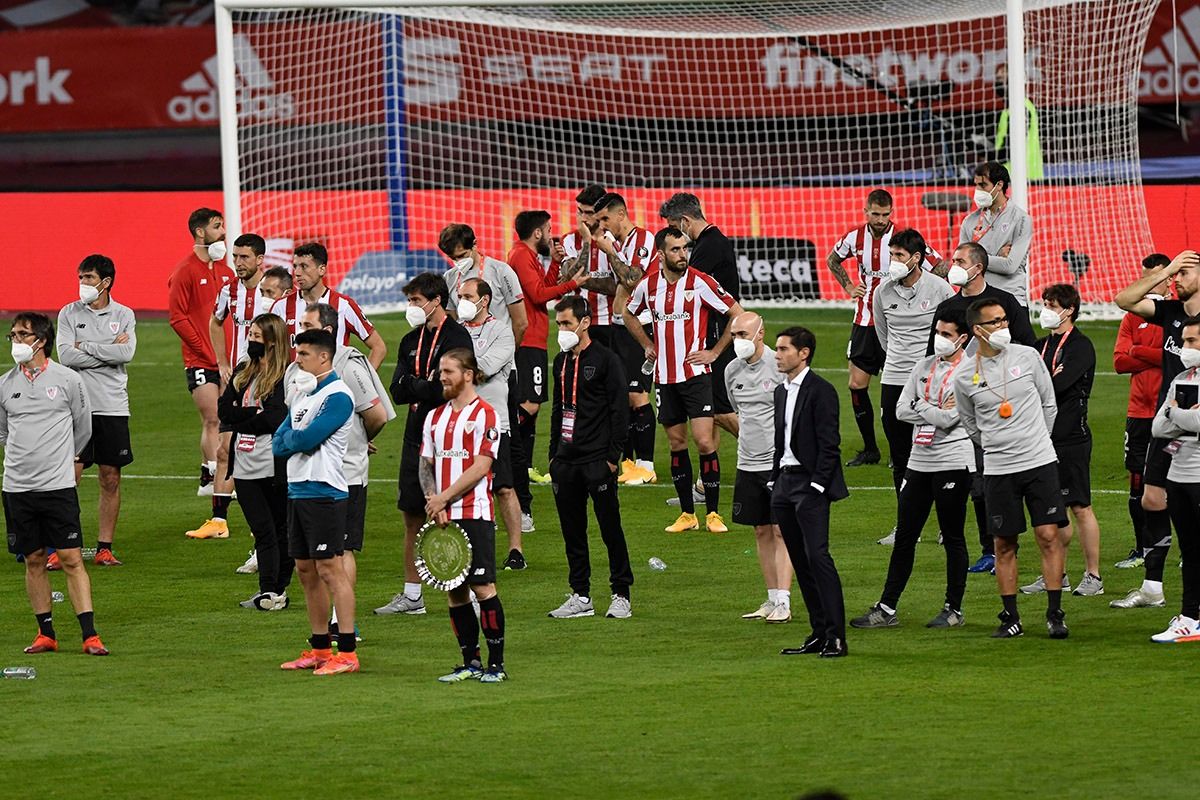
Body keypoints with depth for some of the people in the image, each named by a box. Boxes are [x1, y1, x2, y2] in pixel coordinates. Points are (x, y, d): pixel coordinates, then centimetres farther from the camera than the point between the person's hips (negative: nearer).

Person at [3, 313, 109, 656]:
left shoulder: (68, 380, -2)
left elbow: (83, 429, 11)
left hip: (58, 486, -3)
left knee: (71, 559, -6)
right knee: (33, 560, 7)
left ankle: (90, 636, -6)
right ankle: (46, 634, 15)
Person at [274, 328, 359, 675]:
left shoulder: (337, 396, -11)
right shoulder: (301, 392, 17)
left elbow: (305, 439, -18)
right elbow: (278, 444, 13)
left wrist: (290, 438, 2)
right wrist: (295, 440, -7)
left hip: (323, 491, -9)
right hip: (296, 489, 9)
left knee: (329, 569, -10)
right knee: (306, 570, 11)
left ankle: (347, 653, -10)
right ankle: (320, 650, 17)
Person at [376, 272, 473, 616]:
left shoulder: (456, 336, -8)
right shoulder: (411, 341, 15)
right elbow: (397, 391, 7)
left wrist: (414, 386, -4)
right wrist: (426, 387, -11)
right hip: (417, 435, 7)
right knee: (413, 515, 9)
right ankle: (411, 595, 17)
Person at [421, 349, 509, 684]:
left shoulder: (484, 414, -5)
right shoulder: (435, 416, 15)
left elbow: (480, 468, -11)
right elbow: (426, 464, 15)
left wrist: (444, 498, -13)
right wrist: (432, 499, -4)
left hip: (475, 514, -6)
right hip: (443, 517, 6)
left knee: (482, 586, -8)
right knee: (454, 590, 6)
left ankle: (497, 664, -3)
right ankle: (471, 662, 13)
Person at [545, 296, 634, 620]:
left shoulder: (606, 359, -6)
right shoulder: (561, 361, 15)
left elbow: (619, 410, -8)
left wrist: (613, 456, -12)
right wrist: (554, 454, 15)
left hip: (598, 461, -7)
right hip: (566, 460, 7)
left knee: (610, 528, -2)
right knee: (572, 530, 7)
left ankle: (621, 595, 3)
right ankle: (580, 597, 13)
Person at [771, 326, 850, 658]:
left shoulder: (821, 391, -9)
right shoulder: (781, 391, 16)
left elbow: (829, 444, -13)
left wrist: (816, 486, -17)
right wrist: (774, 482, 13)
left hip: (811, 484, -9)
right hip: (785, 483, 9)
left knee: (817, 556, -14)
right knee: (800, 561, 7)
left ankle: (836, 636, -14)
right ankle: (819, 634, 11)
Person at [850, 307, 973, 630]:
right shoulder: (924, 366, 12)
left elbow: (949, 419, -17)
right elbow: (902, 410, 6)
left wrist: (920, 407, -5)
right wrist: (937, 412, -5)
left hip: (953, 463, -7)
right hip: (919, 462, 7)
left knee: (953, 538, 2)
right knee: (904, 536, 7)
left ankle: (953, 609, 11)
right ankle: (887, 609, 10)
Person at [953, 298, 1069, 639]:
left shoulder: (1028, 356, 0)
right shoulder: (964, 375, -2)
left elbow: (1049, 403, 12)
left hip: (1040, 461, 0)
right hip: (997, 469, 0)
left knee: (1049, 535, -5)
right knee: (1004, 544, 5)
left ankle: (1055, 614, 1)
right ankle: (1011, 618, 13)